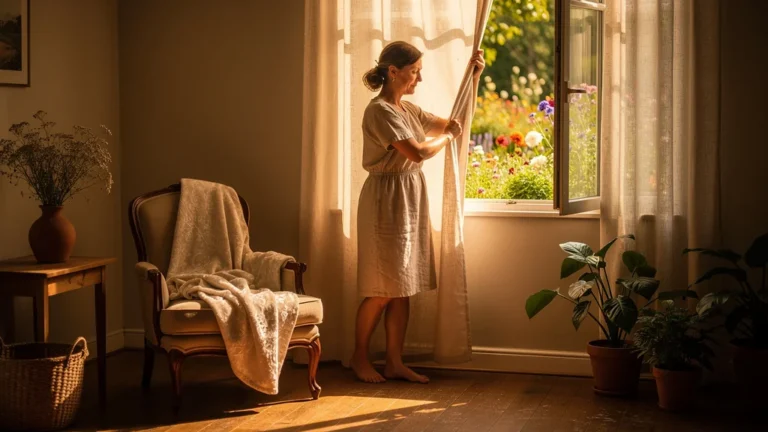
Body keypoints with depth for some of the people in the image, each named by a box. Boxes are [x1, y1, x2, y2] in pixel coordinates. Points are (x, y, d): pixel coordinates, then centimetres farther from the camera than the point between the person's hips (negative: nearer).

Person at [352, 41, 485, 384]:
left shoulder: (408, 110, 13)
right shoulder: (380, 111, -15)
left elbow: (452, 124, 19)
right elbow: (417, 152, -23)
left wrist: (474, 78, 13)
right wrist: (447, 136, -5)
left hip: (411, 200, 9)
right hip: (387, 199, -9)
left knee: (402, 288, 8)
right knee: (383, 288, -3)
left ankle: (394, 363, 12)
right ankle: (359, 357, 13)